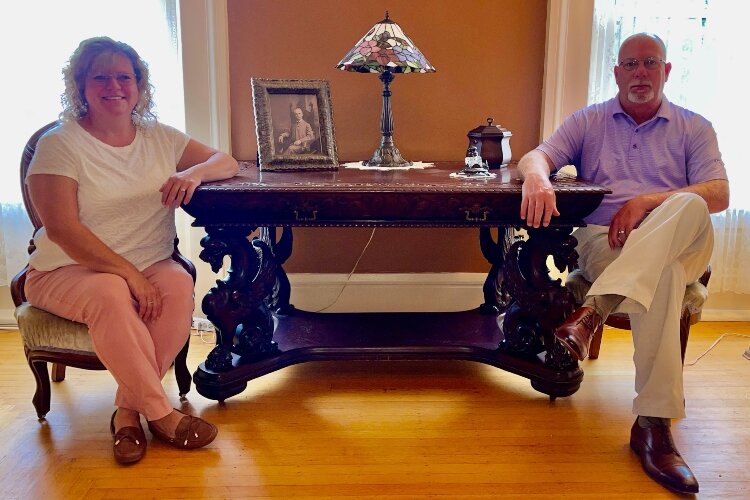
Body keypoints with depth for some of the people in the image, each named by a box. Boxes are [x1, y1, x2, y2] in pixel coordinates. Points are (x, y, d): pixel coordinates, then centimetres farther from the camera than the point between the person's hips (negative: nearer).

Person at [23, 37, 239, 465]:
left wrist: (194, 173, -14)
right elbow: (61, 228, -15)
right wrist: (129, 274, -24)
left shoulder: (160, 138, 9)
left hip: (148, 267, 4)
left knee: (179, 285, -29)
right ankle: (159, 412, -21)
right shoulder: (59, 145, -6)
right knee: (110, 295, -36)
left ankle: (129, 408, -18)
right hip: (67, 271, -3)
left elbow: (228, 162, 11)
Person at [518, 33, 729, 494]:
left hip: (676, 244, 1)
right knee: (663, 278, -38)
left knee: (690, 207, -37)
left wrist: (646, 201, -16)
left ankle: (594, 311, -47)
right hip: (602, 240, -1)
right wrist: (537, 177, -25)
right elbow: (536, 156, 3)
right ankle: (653, 424, -40)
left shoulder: (695, 128, 16)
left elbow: (719, 194, 1)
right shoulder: (589, 122, 19)